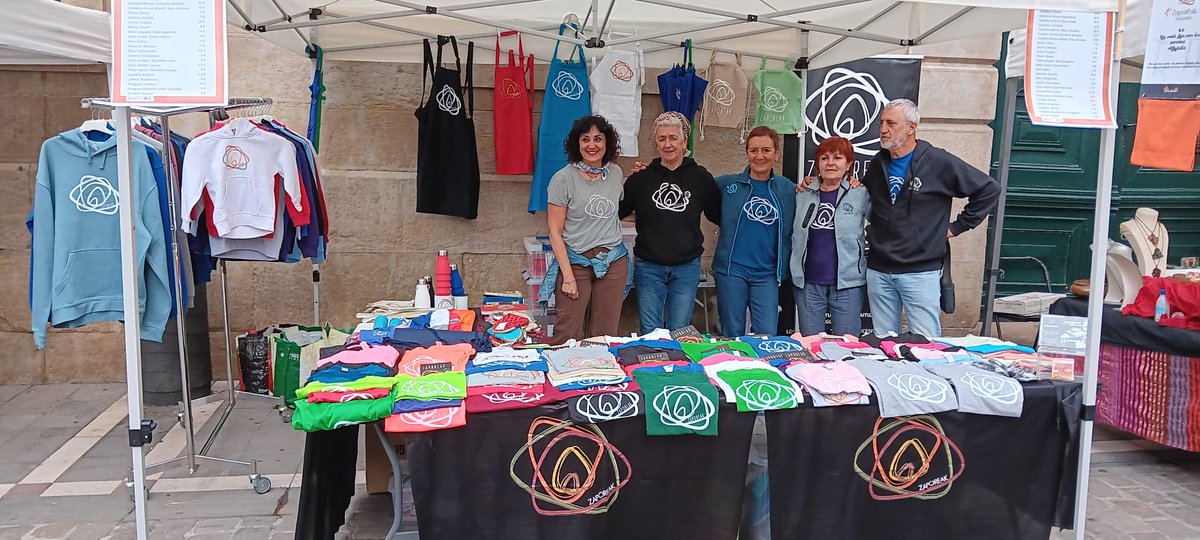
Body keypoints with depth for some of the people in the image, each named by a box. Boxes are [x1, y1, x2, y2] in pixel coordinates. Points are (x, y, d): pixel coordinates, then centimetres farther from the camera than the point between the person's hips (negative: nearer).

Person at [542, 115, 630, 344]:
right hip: (575, 262, -4)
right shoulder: (563, 178, -7)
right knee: (568, 337, -4)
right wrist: (568, 276, -12)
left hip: (614, 262, 4)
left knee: (606, 334, 7)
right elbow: (555, 231, -7)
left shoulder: (615, 173, 8)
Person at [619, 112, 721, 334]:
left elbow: (719, 215, 8)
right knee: (650, 335, 5)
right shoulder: (641, 178, 2)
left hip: (686, 268, 0)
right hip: (649, 268, 0)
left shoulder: (700, 177, 2)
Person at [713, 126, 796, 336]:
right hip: (731, 270, -1)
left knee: (767, 336, 0)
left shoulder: (789, 190, 6)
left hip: (767, 274, 1)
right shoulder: (728, 184, 2)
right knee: (732, 335, 7)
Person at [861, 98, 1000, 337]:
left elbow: (989, 189, 0)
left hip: (921, 272, -5)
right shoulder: (877, 163, 10)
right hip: (878, 271, 5)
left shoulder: (939, 163, -6)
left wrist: (958, 226, -1)